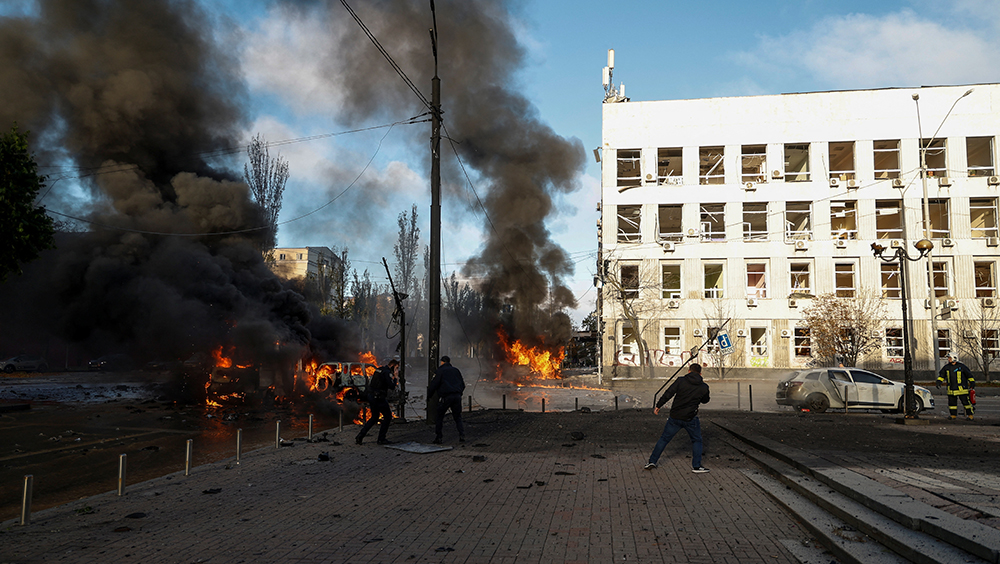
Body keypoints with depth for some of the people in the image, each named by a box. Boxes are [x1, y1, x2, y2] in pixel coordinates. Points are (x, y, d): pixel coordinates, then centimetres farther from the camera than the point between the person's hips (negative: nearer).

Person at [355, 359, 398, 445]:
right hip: (379, 398, -9)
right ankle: (381, 439, 7)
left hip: (371, 396, 9)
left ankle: (360, 436, 12)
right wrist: (394, 377, -5)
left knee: (374, 417, 20)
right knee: (388, 416, 5)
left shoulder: (379, 370, 16)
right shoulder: (387, 372, -13)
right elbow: (392, 387, -17)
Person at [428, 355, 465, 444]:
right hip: (457, 396, 5)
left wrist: (429, 395, 8)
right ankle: (462, 436, -1)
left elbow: (434, 384, -4)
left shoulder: (439, 371, 3)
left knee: (439, 417, 5)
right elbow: (463, 384, 23)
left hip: (445, 397, -5)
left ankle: (438, 438, 3)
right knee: (458, 417, 12)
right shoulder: (456, 370, 19)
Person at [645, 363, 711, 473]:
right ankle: (697, 466, 15)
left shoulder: (681, 381, -4)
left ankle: (652, 461, 14)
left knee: (664, 438, 12)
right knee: (696, 440, 20)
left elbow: (668, 394, -9)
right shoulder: (704, 387, -1)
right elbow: (705, 400, 17)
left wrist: (658, 406, 0)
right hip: (690, 419, -1)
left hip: (675, 417, 1)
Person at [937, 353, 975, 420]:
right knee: (952, 402, 8)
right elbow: (941, 375, 14)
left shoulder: (961, 366, -5)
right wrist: (938, 382, 3)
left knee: (966, 401, -3)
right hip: (951, 389, 4)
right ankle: (953, 415, 17)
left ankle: (970, 415, 4)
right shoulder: (946, 367, 6)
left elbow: (969, 374, 2)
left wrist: (972, 383, 0)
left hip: (961, 389, -4)